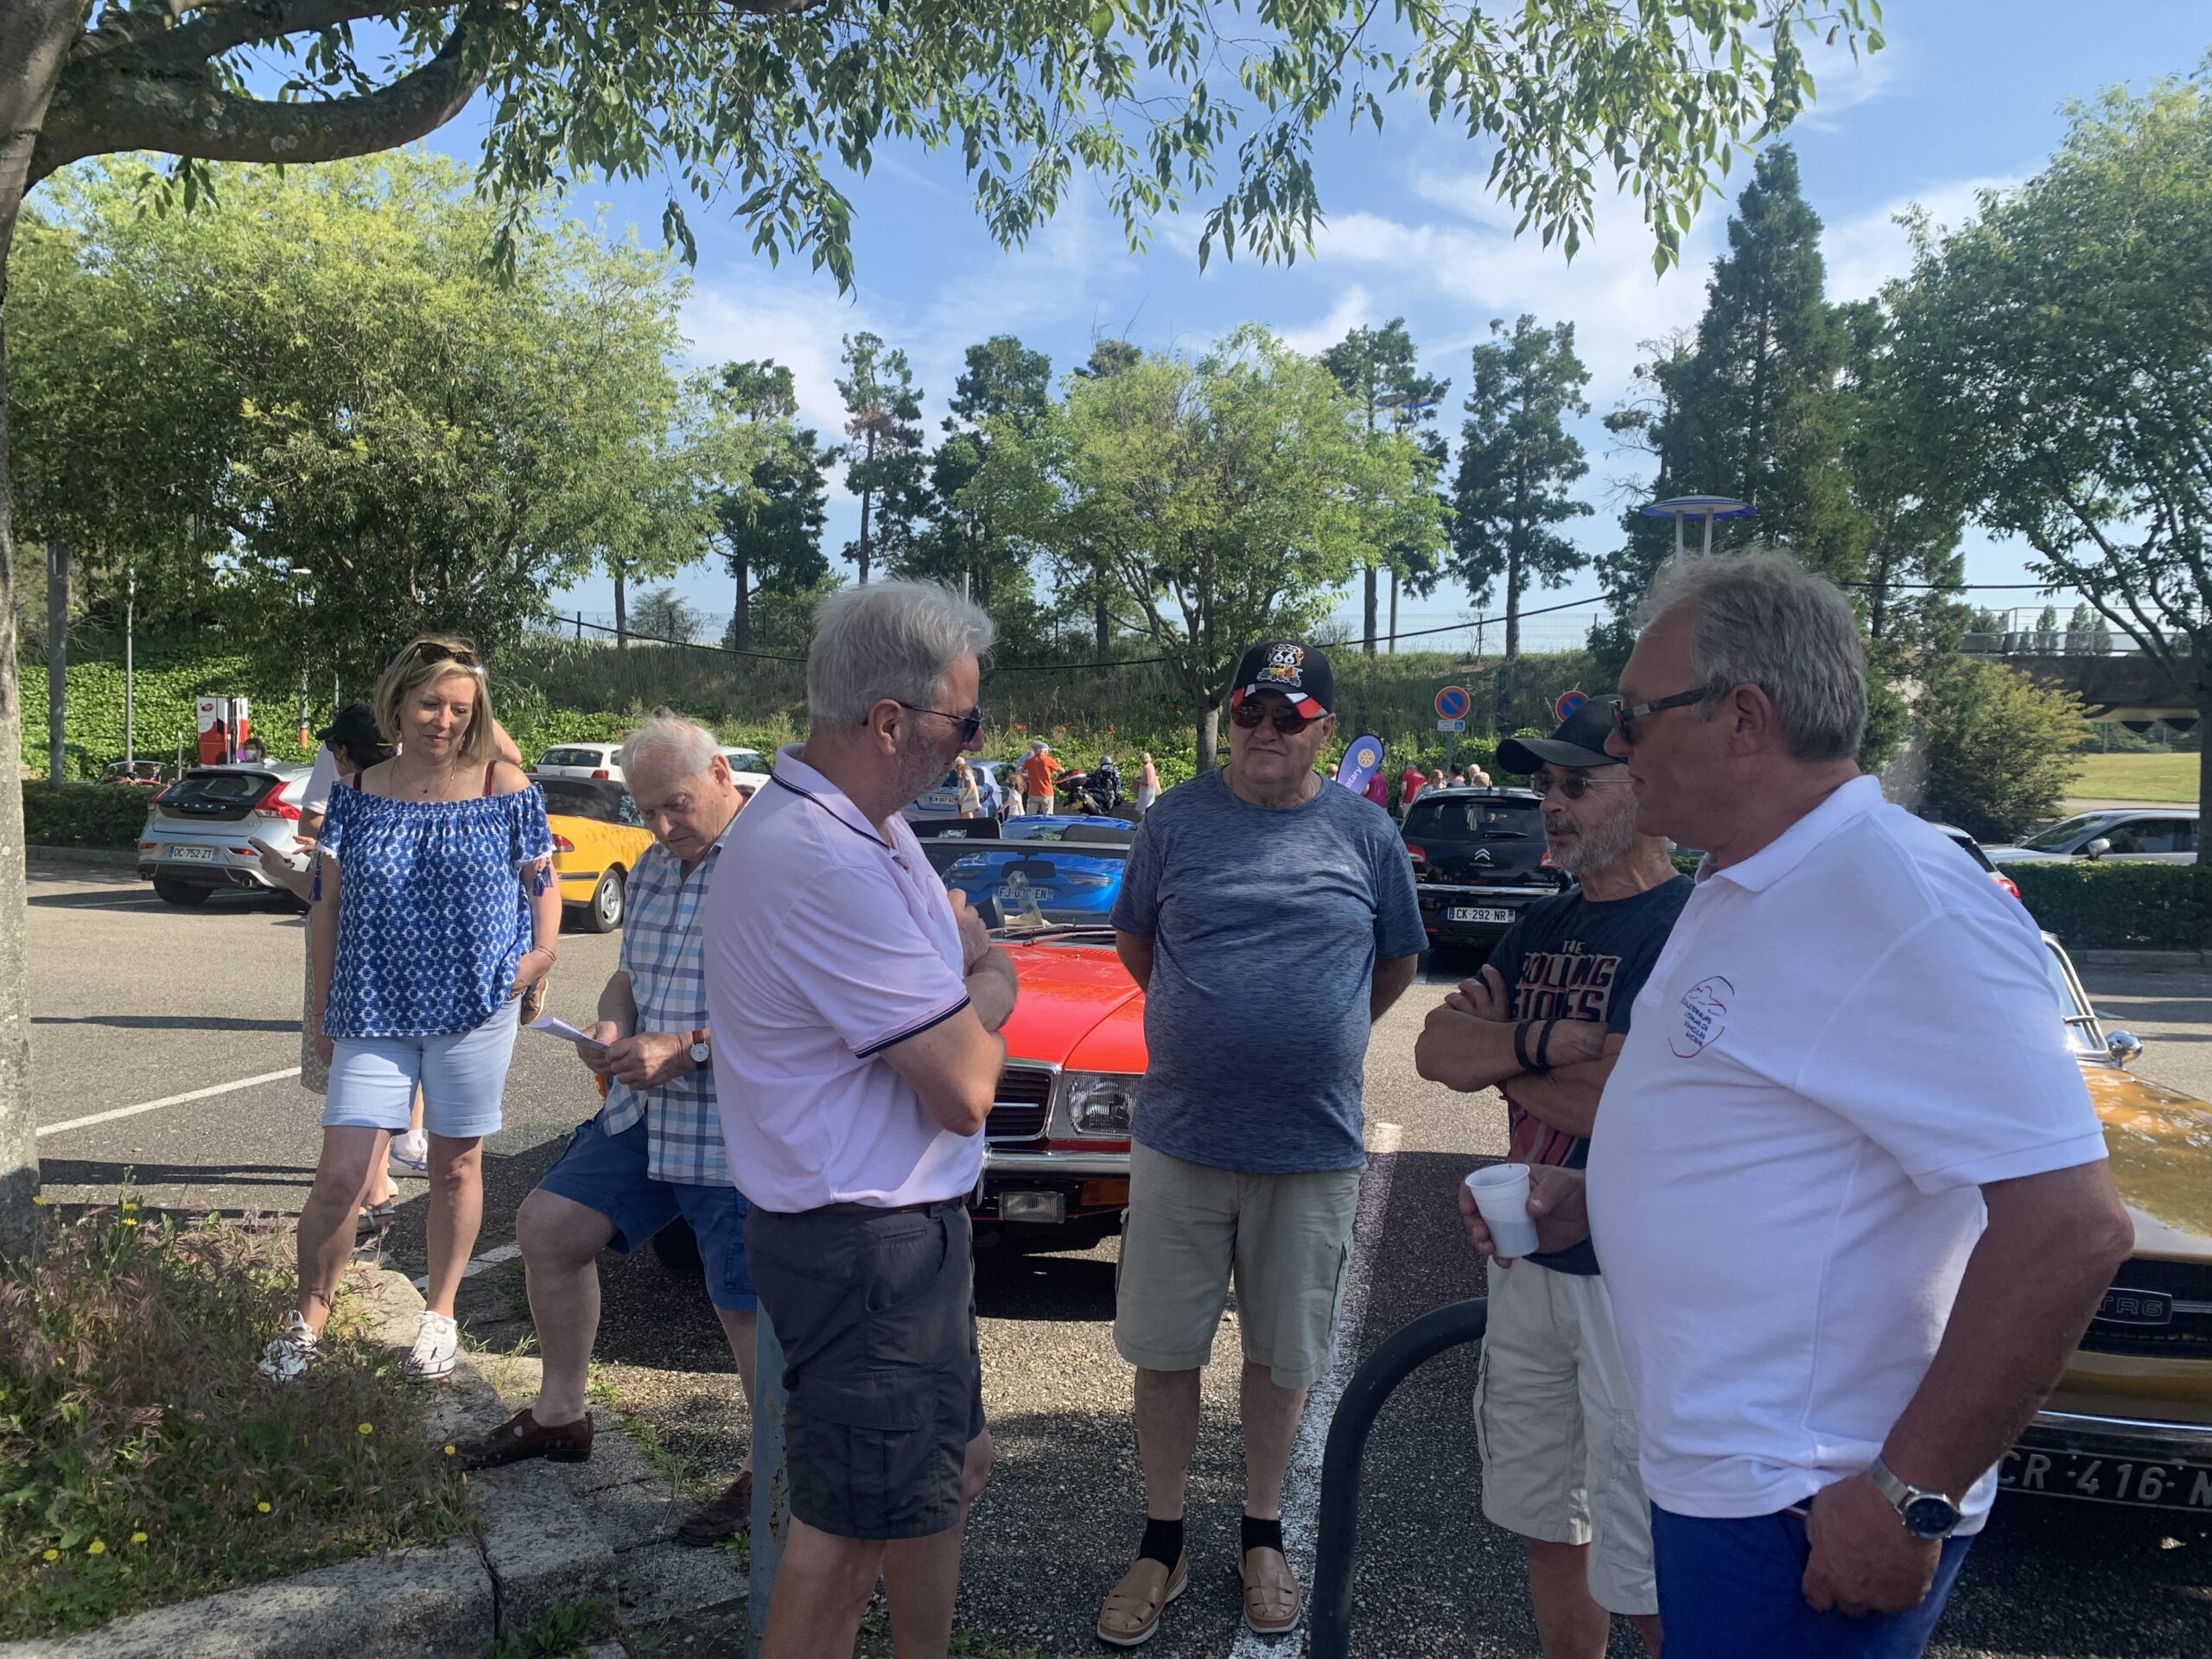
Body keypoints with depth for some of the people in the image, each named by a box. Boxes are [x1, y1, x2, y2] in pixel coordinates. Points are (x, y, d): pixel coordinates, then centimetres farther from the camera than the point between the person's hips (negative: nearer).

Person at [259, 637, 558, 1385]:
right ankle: (306, 1320, 19)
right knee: (340, 1177, -3)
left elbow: (541, 879, 8)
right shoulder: (358, 795, 4)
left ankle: (440, 1315, 29)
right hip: (375, 1012, 1)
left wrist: (542, 949, -8)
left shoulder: (506, 789, -1)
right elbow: (328, 906, 9)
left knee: (456, 1165, 10)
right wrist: (323, 1005, 7)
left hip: (475, 1012, -1)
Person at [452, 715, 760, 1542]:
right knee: (546, 1226, 13)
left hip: (736, 1132, -9)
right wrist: (611, 1027, -2)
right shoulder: (654, 868, 12)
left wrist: (686, 1049, -25)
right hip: (644, 1112, 9)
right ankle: (560, 1413, 33)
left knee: (748, 1309, -1)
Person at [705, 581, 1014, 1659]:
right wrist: (986, 984, -5)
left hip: (904, 1222, 10)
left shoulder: (861, 825, 6)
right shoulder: (826, 863, -28)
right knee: (846, 1523, 7)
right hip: (865, 1245, -10)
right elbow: (965, 1089, -23)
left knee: (953, 1467, 25)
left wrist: (962, 980, -8)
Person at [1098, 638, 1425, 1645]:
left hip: (1312, 1148, 0)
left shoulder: (1364, 834, 1)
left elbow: (1397, 960, 13)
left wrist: (1320, 1037, 12)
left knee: (1281, 1355, 13)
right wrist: (1204, 1024, 10)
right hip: (1180, 1140, 0)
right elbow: (1132, 941, 12)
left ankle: (1262, 1534, 32)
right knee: (1163, 1351, 7)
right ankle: (1162, 1543, 25)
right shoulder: (1178, 821, 0)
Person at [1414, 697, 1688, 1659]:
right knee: (1545, 1530, 19)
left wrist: (1500, 1054, -9)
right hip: (1529, 1261, 8)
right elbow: (1435, 1051, 0)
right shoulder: (1540, 930, 11)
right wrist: (1541, 1044, -18)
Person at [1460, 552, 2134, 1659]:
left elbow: (2070, 1225, -27)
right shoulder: (1742, 893, 10)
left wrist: (1914, 1494, -22)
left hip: (1805, 1515, -9)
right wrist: (1592, 1201, 8)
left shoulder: (1903, 909, -23)